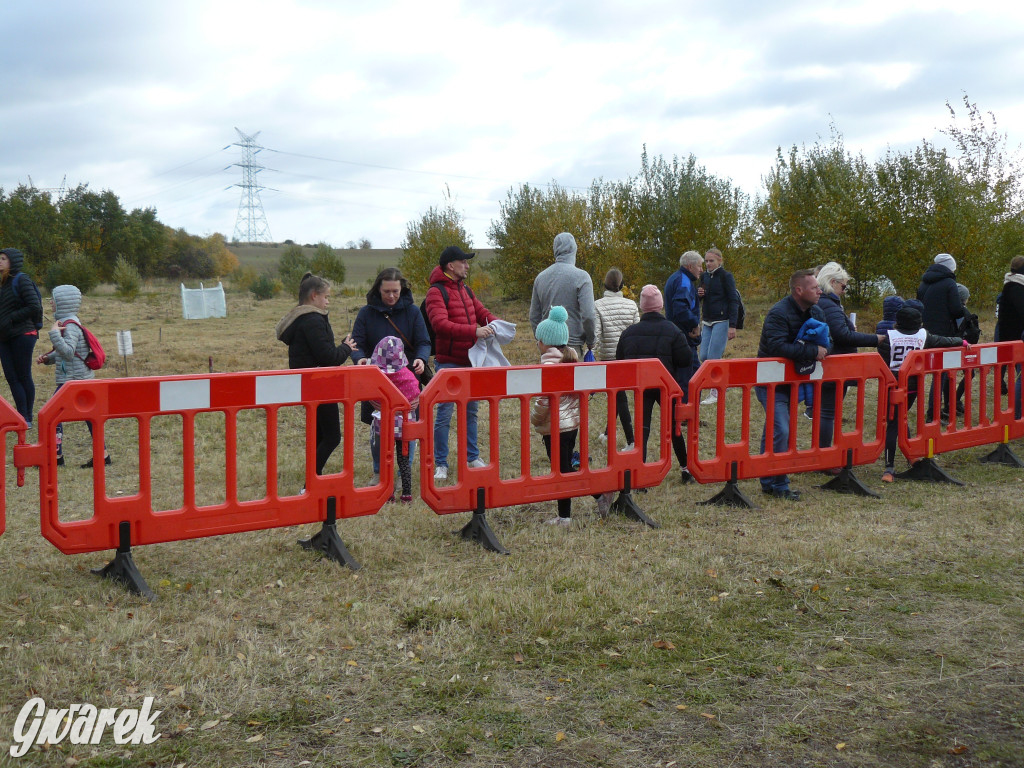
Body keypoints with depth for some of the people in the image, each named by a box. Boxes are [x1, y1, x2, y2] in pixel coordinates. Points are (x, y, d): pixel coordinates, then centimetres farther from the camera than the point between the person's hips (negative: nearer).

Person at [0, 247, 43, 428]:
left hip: (22, 335, -8)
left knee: (24, 377, -1)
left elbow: (34, 306, -17)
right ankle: (22, 416, 6)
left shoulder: (22, 280, -8)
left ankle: (27, 419, 6)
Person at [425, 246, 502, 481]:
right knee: (445, 413, -4)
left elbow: (481, 312, 20)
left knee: (471, 410, 16)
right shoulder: (436, 292, -12)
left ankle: (472, 456, 28)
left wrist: (496, 322, -3)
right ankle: (440, 463, 6)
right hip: (448, 362, -8)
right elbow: (440, 324, -25)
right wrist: (474, 331, -32)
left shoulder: (464, 290, 14)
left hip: (470, 360, 8)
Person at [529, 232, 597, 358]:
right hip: (572, 345, -5)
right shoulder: (581, 277, -7)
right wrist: (590, 342, 2)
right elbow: (588, 315, -13)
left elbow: (534, 317, 13)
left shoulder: (540, 277, 9)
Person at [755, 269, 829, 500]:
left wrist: (822, 349, -15)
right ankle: (778, 484, -5)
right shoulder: (778, 314, -22)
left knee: (772, 430, 16)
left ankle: (768, 481, 24)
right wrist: (812, 351, -32)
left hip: (792, 380, 8)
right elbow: (778, 346, -34)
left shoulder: (816, 313, 4)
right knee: (780, 431, -15)